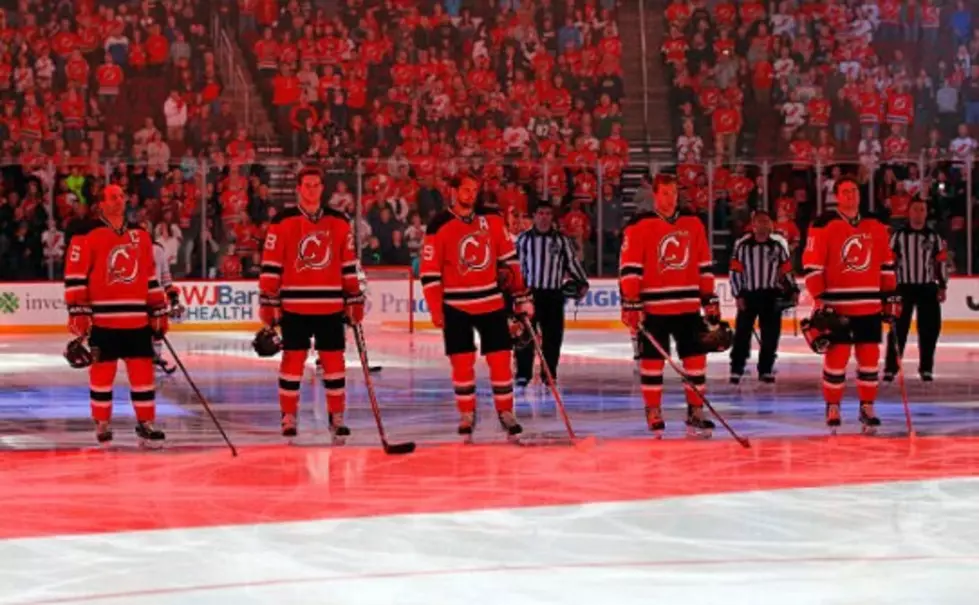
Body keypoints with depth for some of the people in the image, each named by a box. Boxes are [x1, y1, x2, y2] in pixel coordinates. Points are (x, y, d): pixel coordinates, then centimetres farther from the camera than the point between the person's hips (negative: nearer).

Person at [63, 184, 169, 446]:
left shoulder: (140, 235, 14)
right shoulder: (86, 234, -3)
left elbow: (150, 276, 18)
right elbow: (75, 276, -6)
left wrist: (158, 312, 15)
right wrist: (78, 313, -12)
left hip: (137, 318, 4)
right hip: (102, 319, -4)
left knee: (143, 369, 4)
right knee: (102, 370, 2)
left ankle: (146, 423, 13)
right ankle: (102, 425, 12)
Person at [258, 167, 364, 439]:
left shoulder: (339, 223, 8)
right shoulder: (283, 223, -1)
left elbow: (349, 265, 12)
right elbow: (271, 265, -1)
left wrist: (355, 300, 10)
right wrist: (268, 303, -5)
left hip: (331, 306, 2)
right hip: (294, 306, -2)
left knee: (334, 360, 4)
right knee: (293, 360, 1)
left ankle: (336, 417, 12)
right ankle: (289, 418, 9)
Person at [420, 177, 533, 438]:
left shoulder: (492, 219, 2)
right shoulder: (440, 226, -8)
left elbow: (508, 258, 8)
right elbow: (430, 271, -7)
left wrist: (521, 296, 6)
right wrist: (436, 309, -10)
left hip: (492, 302, 2)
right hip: (456, 305, -2)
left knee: (500, 359, 2)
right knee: (462, 362, 0)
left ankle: (505, 412, 14)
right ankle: (466, 415, 14)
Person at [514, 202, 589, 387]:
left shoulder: (561, 240, 7)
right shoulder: (524, 238, 3)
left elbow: (572, 261, 9)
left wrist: (582, 283, 0)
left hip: (554, 294, 1)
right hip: (530, 291, -1)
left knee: (553, 336, 3)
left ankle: (550, 375, 12)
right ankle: (523, 375, 2)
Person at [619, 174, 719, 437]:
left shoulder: (693, 224, 10)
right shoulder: (639, 226, -5)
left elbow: (704, 265, 16)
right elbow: (629, 268, -7)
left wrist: (710, 300, 13)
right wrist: (631, 304, -12)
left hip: (688, 306, 4)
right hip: (653, 306, -4)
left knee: (696, 357, 3)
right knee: (652, 359, 1)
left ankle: (696, 412, 12)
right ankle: (653, 413, 11)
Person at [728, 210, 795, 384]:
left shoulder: (778, 245, 4)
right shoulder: (742, 245, -2)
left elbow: (786, 270, 9)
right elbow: (735, 271, -2)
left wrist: (791, 290, -1)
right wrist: (738, 295, -7)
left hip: (771, 296, 2)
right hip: (748, 294, -2)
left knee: (770, 336, 4)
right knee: (742, 333, -3)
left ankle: (766, 370, 15)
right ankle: (736, 370, 2)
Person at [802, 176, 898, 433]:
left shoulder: (875, 226, 11)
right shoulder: (824, 225, -4)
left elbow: (886, 263, 18)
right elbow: (811, 265, -7)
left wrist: (890, 296, 14)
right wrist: (819, 300, -12)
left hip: (870, 305, 4)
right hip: (837, 305, -4)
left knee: (870, 355, 5)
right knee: (836, 356, -3)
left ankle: (867, 407, 16)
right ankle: (832, 407, 9)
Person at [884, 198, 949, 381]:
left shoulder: (934, 238, 7)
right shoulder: (898, 236, 1)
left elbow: (941, 263, 7)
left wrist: (942, 287, 1)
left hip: (927, 288, 2)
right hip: (903, 287, -2)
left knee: (930, 328, 2)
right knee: (898, 328, -4)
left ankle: (926, 368, 12)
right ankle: (890, 368, 0)